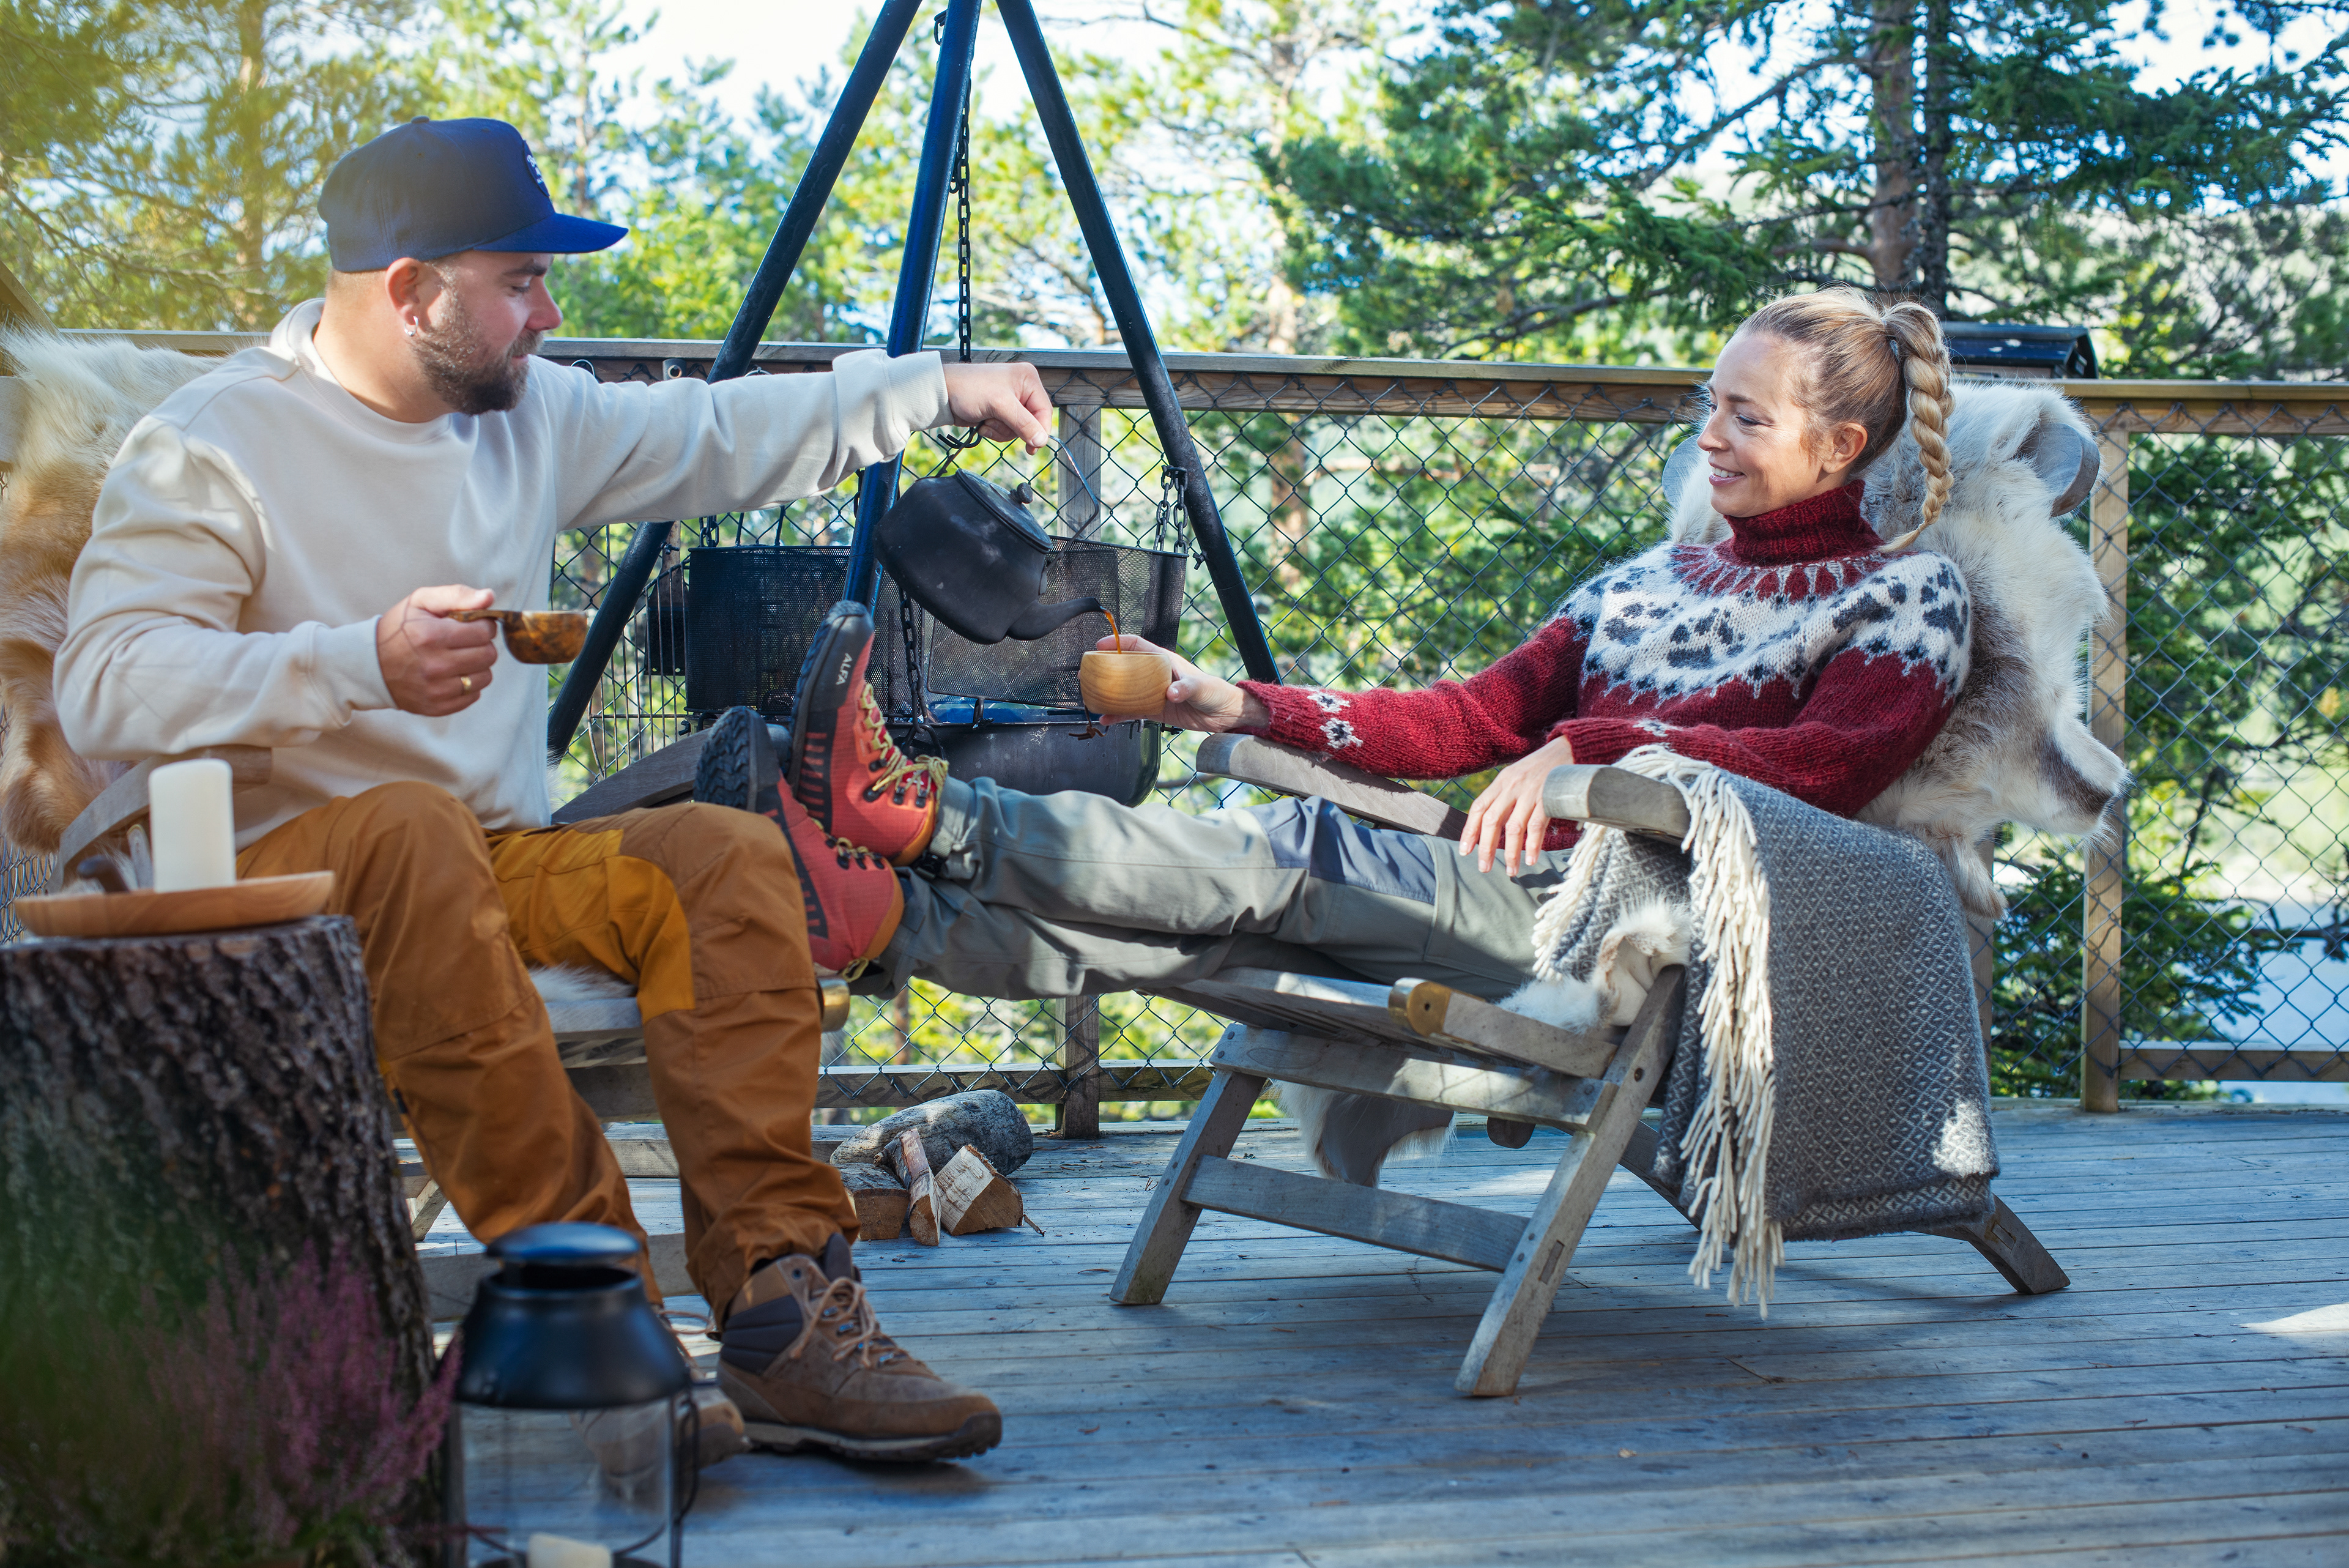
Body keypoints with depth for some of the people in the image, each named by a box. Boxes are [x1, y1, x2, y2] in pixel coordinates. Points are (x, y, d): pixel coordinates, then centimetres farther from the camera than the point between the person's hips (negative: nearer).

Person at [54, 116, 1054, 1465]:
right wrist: (359, 663, -31)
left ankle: (782, 1301, -27)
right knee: (411, 831, -38)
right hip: (282, 873, -6)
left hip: (503, 860, 6)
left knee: (728, 858, -19)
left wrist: (936, 389, 15)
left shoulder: (533, 418, 12)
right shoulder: (212, 449, -8)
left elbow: (725, 437, 22)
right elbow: (105, 687, -20)